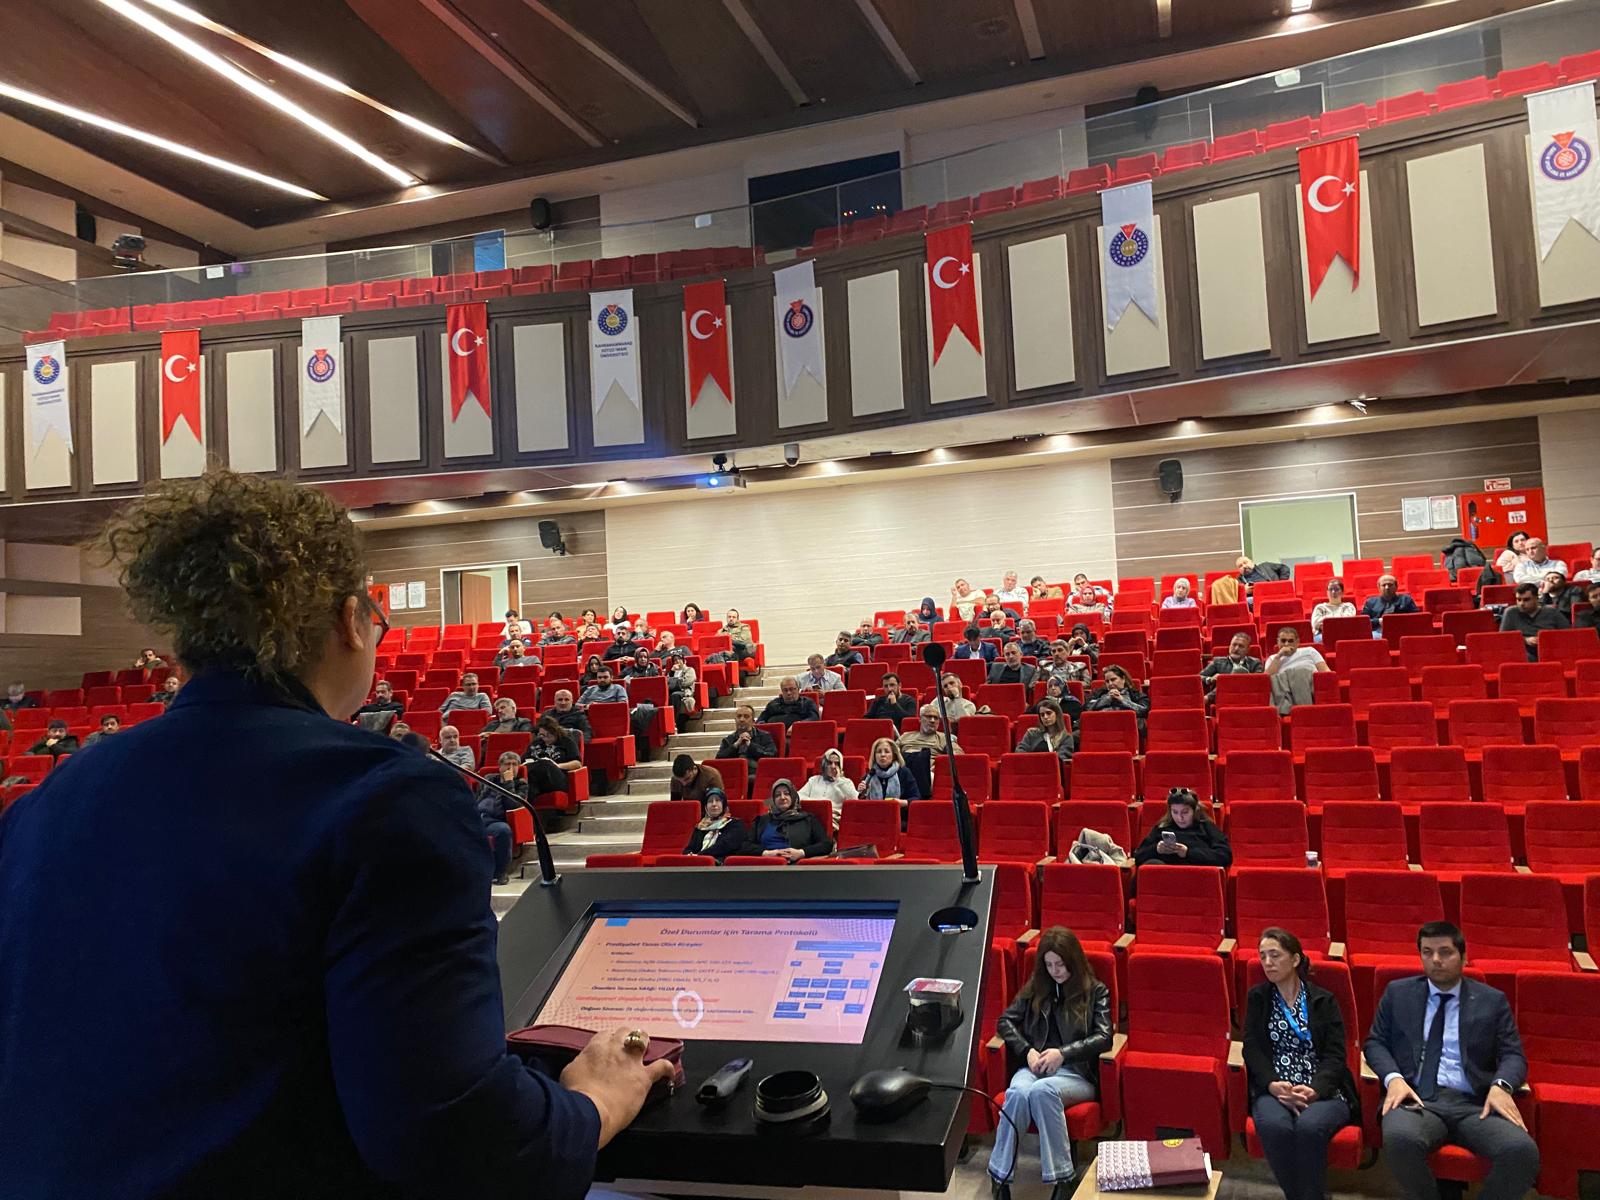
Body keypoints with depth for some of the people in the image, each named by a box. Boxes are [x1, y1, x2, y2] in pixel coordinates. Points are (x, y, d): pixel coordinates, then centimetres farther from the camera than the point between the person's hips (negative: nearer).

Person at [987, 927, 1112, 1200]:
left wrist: (1062, 1053, -16)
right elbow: (1005, 1021, 12)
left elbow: (1104, 1037, -3)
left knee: (1041, 1090, -38)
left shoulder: (1096, 991, 8)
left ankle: (1062, 1177, -28)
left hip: (1077, 1072, -2)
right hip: (1035, 1065, 2)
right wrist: (1027, 1050, -7)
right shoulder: (1035, 987, 15)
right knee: (1018, 1092, -35)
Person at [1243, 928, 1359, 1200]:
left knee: (1309, 1126, -35)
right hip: (1274, 1089, 1)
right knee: (1273, 1126, -33)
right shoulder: (1257, 998, 14)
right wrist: (1273, 1085, -16)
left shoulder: (1324, 1001, 10)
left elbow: (1335, 1055, 0)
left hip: (1322, 1091, -1)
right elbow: (1252, 1048, 4)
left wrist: (1314, 1090, -18)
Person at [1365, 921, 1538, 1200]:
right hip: (1417, 1099, -1)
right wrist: (1393, 1078, -8)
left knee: (1523, 1151, -31)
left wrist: (1501, 1086, -12)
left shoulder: (1493, 1001, 15)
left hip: (1475, 1104, 1)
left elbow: (1513, 1055, 11)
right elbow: (1375, 1042, 13)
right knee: (1399, 1140, -35)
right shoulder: (1398, 993, 15)